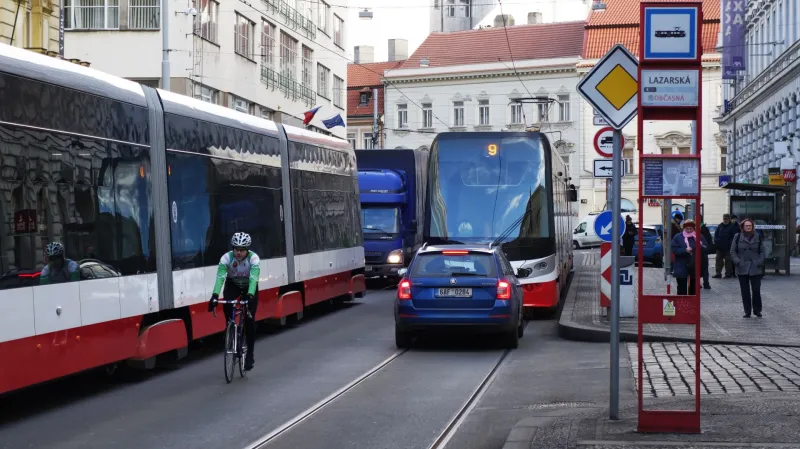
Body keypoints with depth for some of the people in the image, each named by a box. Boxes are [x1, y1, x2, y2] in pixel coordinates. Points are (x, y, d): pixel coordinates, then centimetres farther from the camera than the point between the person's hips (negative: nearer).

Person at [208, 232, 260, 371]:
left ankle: (250, 354, -2)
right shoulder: (226, 258, -27)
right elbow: (220, 277, -37)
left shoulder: (253, 258, -30)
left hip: (249, 287, -1)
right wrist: (215, 295, -52)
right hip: (233, 285, 1)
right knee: (227, 305, -30)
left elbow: (253, 278, -42)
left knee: (249, 319, -12)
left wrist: (250, 295, -58)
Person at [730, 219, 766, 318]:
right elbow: (732, 251, 4)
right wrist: (737, 261, -8)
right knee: (745, 291, 3)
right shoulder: (737, 237, 4)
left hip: (755, 269, 0)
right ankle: (747, 311, 11)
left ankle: (757, 310, 12)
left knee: (756, 289, -3)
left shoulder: (758, 237, 6)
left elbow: (763, 251, 7)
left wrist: (760, 262, -6)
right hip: (742, 269, 0)